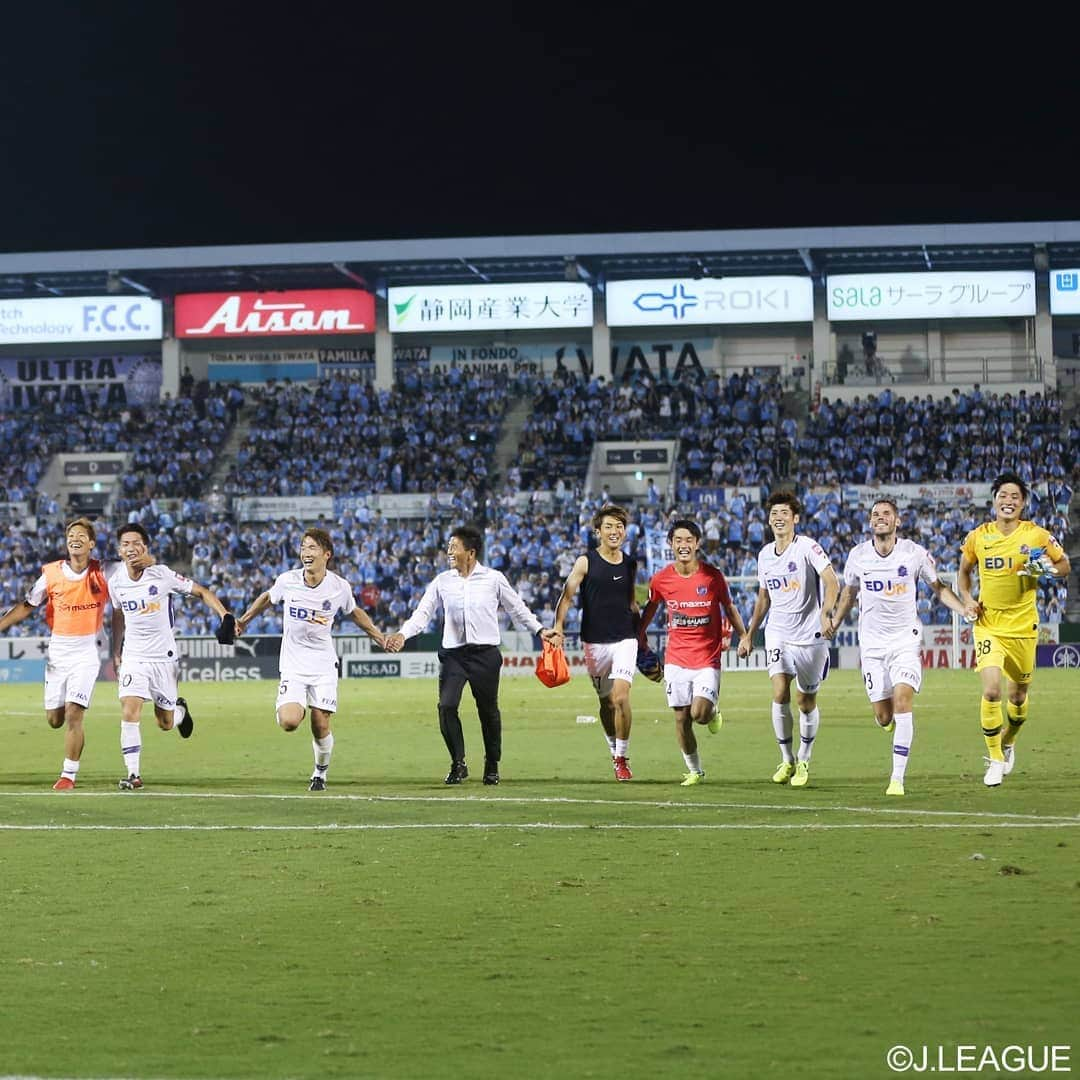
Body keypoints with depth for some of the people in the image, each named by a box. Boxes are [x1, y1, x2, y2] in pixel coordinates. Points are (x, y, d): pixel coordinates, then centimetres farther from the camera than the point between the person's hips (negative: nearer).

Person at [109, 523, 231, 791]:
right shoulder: (116, 582, -2)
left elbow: (201, 592, -2)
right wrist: (116, 653, 20)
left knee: (165, 724, 6)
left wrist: (224, 614, -16)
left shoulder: (162, 575, -12)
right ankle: (133, 773, -10)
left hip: (164, 657, -2)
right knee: (129, 713, -17)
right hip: (133, 657, 2)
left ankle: (180, 710, 42)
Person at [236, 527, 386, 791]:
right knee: (288, 723, -18)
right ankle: (296, 707, 19)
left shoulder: (339, 587, -6)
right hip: (293, 666, 0)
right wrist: (244, 620, 23)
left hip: (324, 666, 0)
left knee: (321, 727, -4)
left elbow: (354, 612, 15)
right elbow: (267, 598, 15)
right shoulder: (287, 581, -8)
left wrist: (380, 638, 16)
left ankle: (320, 773, 22)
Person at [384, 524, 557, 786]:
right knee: (447, 706, -13)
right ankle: (458, 764, -1)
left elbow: (517, 608, 12)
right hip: (452, 654, 2)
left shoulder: (494, 579, 2)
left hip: (485, 653, -1)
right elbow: (423, 612, 7)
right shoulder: (442, 581, 7)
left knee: (488, 710, 4)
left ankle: (492, 766, 20)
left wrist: (539, 630, 7)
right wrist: (403, 634, -9)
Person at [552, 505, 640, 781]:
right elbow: (567, 596, -8)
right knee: (606, 702, 7)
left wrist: (641, 636, 21)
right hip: (595, 641, -1)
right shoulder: (586, 562, -3)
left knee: (621, 697, -15)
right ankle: (615, 750, 28)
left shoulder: (630, 564, 8)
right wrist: (558, 627, -21)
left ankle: (622, 758, -5)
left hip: (624, 639, 1)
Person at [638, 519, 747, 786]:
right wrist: (639, 636, 22)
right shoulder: (661, 579, -2)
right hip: (676, 660, 2)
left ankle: (713, 712, 21)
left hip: (707, 658, -2)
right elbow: (651, 608, 17)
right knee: (681, 719, 2)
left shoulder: (713, 576, -6)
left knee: (699, 714, -17)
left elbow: (729, 608, 7)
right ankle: (694, 771, 20)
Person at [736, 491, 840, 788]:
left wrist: (825, 613, -34)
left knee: (807, 702, 4)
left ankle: (803, 762, 22)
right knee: (780, 694, -13)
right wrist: (749, 635, 20)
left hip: (810, 635, -3)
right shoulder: (765, 555, 9)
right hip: (778, 633, 3)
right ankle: (787, 760, 1)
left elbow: (832, 582, -18)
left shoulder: (807, 547, -9)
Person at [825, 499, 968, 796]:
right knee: (883, 717, -1)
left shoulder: (915, 553, -5)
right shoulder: (857, 556, 0)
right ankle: (893, 721, 40)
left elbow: (939, 588, 8)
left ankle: (898, 778, -17)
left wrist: (966, 610, -5)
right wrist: (834, 623, 14)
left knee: (902, 699, -20)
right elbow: (849, 593, 18)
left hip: (906, 639, -2)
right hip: (872, 642, 2)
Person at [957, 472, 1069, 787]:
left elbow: (1064, 566, 7)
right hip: (988, 625, -1)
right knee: (991, 690, -17)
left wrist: (1047, 569, -14)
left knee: (1018, 696, 11)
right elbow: (964, 570, 17)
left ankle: (1008, 744, 41)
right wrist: (967, 599, 1)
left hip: (1023, 627, 1)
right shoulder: (978, 537, -1)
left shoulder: (1037, 535, -4)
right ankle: (994, 760, -4)